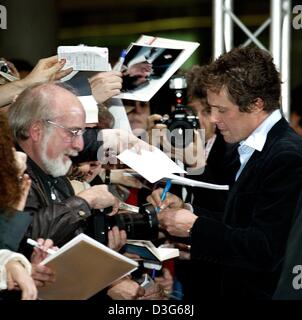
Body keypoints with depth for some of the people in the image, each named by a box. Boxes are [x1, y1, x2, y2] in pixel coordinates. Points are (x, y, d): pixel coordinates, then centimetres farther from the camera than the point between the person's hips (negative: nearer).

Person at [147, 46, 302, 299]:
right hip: (239, 288, 9)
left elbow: (265, 249, -23)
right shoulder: (252, 149, 12)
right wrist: (187, 211, 4)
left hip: (263, 292, -9)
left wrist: (195, 226, -14)